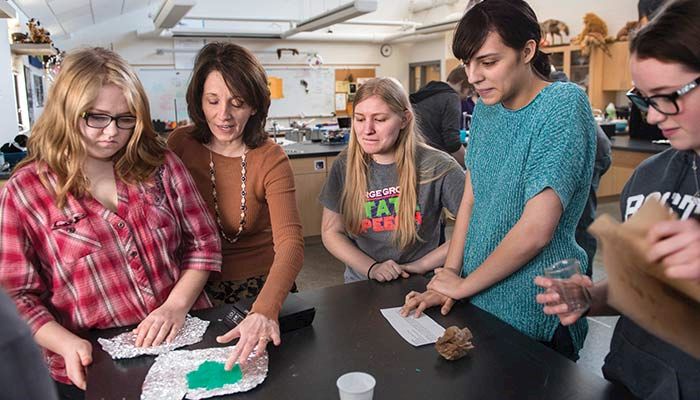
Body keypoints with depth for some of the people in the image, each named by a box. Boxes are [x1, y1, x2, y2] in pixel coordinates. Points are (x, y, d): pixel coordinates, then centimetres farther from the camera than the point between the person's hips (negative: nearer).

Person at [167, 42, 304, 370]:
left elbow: (290, 242, -27)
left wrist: (265, 311, -44)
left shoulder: (270, 159, -16)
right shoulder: (179, 145, -8)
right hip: (198, 286, 2)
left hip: (259, 285, -1)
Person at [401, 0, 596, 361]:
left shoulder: (564, 105, -19)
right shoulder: (485, 109, 4)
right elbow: (470, 199, 6)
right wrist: (449, 276, -4)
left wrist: (464, 284, -12)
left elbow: (535, 231, -24)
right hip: (476, 299, 7)